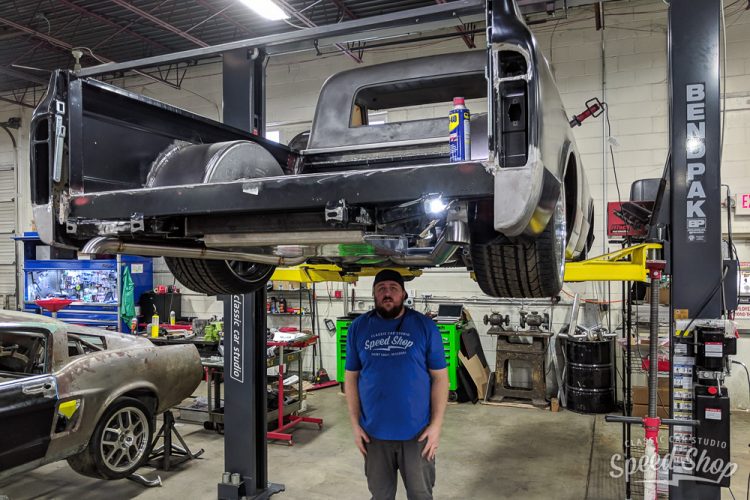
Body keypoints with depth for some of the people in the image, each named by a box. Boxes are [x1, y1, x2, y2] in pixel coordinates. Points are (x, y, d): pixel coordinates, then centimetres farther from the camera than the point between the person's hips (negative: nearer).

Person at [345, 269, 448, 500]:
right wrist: (355, 424, 1)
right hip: (374, 433, 2)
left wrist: (436, 424, -8)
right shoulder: (358, 327, 0)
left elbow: (440, 377, -4)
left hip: (417, 432, -1)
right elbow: (351, 378, 4)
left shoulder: (425, 326, -6)